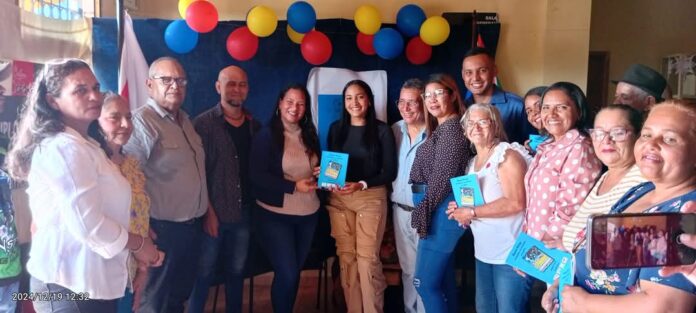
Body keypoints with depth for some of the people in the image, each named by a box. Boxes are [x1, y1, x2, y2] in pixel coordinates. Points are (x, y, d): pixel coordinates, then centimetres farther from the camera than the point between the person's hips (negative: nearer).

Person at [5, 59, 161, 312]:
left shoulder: (82, 145, 14)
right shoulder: (65, 148, -18)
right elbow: (88, 224, -25)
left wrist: (135, 235, 13)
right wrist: (138, 244, -11)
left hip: (88, 280, 10)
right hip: (71, 286, -10)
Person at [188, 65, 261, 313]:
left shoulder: (254, 126, 6)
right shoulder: (204, 123, -7)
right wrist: (207, 210, -14)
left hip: (244, 212, 4)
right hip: (214, 213, -4)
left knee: (237, 271, 17)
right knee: (204, 273, 7)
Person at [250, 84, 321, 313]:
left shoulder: (310, 135, 7)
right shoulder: (266, 135, -10)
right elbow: (257, 176, -17)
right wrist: (294, 186, -22)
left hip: (308, 214, 6)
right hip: (275, 215, -5)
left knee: (295, 272, 16)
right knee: (287, 273, -4)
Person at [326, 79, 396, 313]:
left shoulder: (382, 130, -2)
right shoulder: (336, 129, 8)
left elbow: (390, 171, -3)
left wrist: (361, 185, -16)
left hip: (371, 198, -3)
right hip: (339, 199, 3)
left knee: (367, 257, -6)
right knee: (346, 256, 5)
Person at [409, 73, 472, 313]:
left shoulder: (452, 127, -13)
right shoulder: (442, 128, 18)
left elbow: (443, 178, -17)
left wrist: (423, 212, -11)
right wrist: (426, 212, 9)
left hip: (441, 212, -10)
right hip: (441, 212, 10)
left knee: (425, 281, -5)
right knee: (443, 279, 16)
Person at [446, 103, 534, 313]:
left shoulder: (507, 155, -12)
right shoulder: (473, 162, 14)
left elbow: (515, 203, -23)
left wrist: (472, 212, -19)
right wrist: (461, 211, 3)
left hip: (511, 252, -8)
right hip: (484, 252, 9)